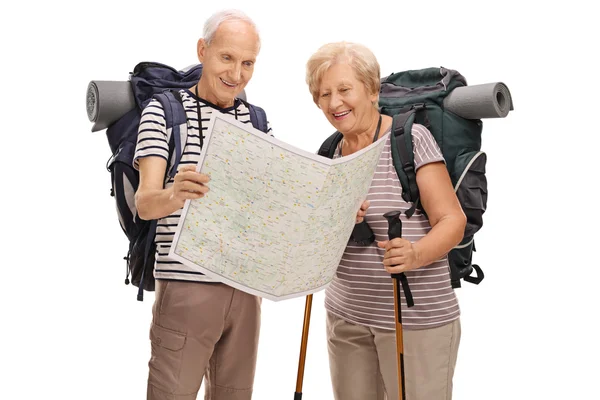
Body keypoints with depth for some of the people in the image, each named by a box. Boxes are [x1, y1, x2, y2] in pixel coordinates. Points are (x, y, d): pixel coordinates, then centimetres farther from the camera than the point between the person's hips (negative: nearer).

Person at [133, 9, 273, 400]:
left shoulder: (257, 120, 12)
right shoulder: (163, 111, -4)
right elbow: (144, 203, -15)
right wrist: (174, 195, -39)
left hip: (246, 287, 5)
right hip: (186, 287, -5)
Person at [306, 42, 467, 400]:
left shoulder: (412, 138, -9)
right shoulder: (331, 152, 10)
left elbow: (452, 220, -13)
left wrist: (415, 255, -32)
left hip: (417, 320, -5)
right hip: (347, 317, 6)